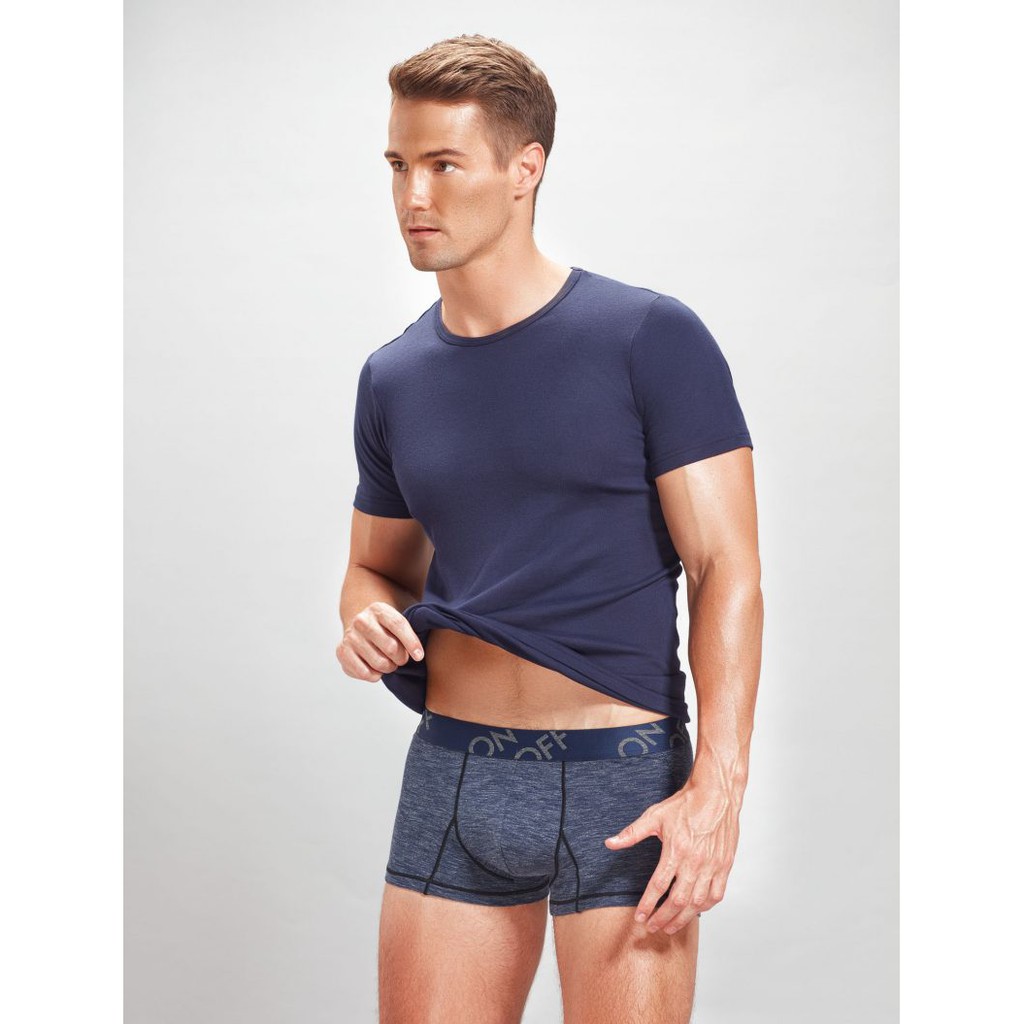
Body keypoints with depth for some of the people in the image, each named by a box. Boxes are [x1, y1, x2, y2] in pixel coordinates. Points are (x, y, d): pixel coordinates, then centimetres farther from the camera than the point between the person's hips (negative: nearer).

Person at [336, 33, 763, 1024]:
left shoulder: (650, 337, -7)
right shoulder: (394, 377, 9)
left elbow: (728, 570, -9)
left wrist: (719, 784, -17)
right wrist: (367, 620, -4)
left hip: (623, 777, -4)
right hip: (452, 773, 5)